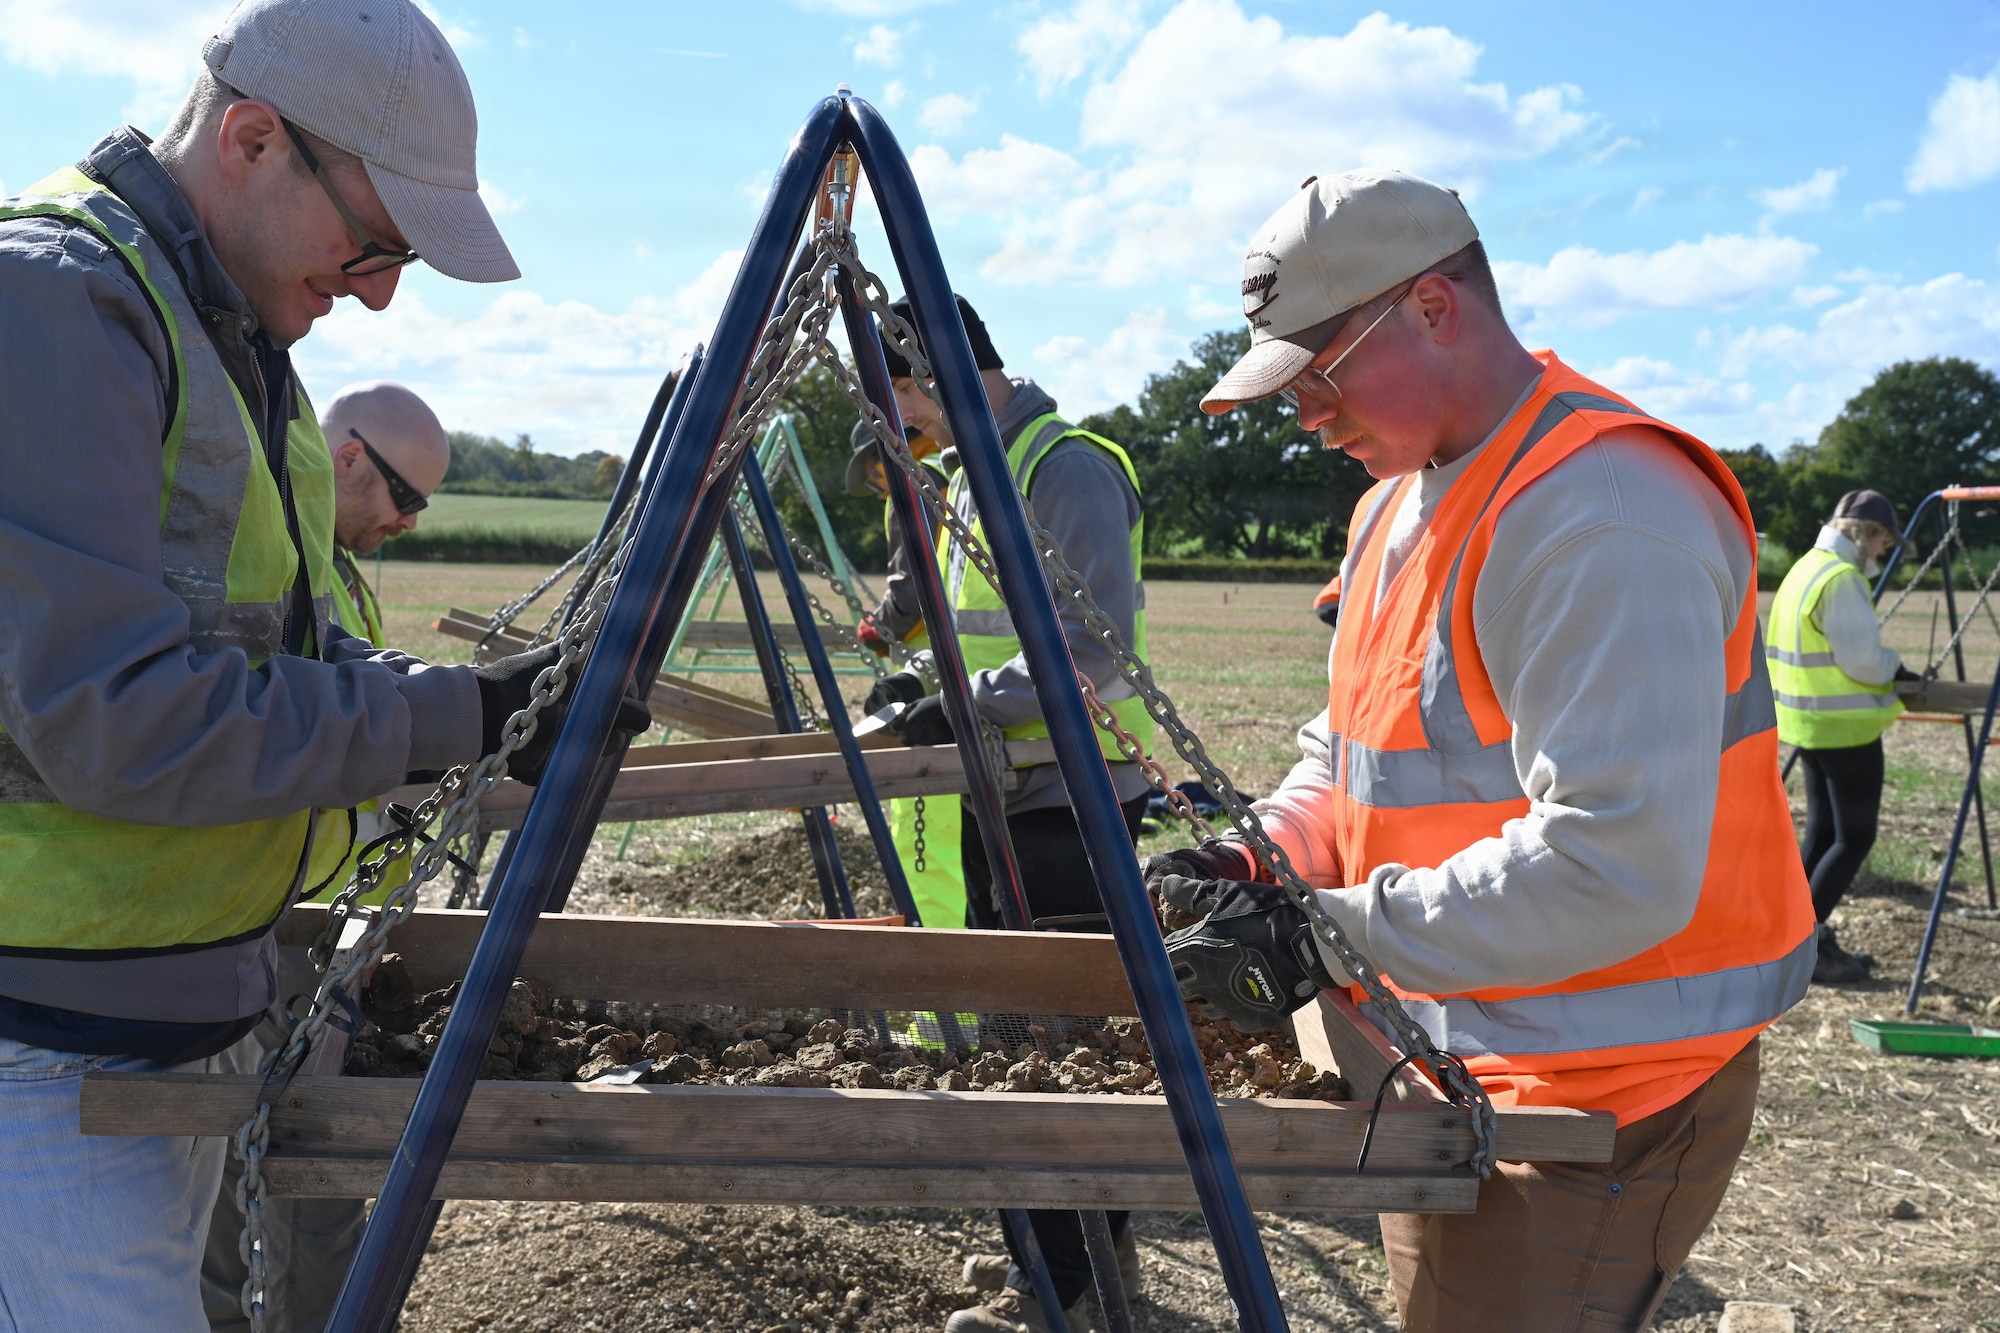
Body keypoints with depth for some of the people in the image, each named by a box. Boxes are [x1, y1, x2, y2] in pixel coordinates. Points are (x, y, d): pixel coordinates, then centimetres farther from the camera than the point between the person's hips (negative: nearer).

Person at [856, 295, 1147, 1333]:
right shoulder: (973, 477, 16)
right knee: (1014, 1022, 16)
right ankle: (1097, 1238, 30)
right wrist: (929, 681, 9)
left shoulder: (1069, 467, -15)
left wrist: (967, 701, -19)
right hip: (1006, 792, 10)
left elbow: (1095, 645, -23)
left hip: (1072, 798, -10)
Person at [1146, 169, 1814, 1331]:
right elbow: (1355, 750, 15)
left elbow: (1616, 866, -30)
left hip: (1601, 1100, -9)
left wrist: (1328, 943, -27)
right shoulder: (1401, 502, 9)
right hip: (1454, 1067, 9)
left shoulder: (1603, 517, -24)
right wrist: (1259, 864, -3)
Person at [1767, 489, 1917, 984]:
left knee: (1822, 834, 14)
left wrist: (1885, 666, 13)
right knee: (1855, 837, -1)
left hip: (1808, 722, 10)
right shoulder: (1841, 577, -18)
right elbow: (1862, 661, -20)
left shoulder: (1805, 568, 13)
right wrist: (1896, 665, 0)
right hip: (1844, 725, -10)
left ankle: (1811, 941, 18)